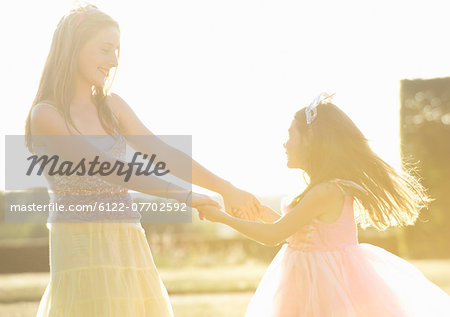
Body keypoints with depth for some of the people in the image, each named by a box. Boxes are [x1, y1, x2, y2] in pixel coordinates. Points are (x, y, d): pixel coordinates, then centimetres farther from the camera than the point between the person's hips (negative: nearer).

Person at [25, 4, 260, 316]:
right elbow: (107, 168, -15)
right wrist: (184, 196, -16)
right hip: (80, 250, -6)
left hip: (128, 246, 6)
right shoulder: (45, 115, -7)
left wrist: (225, 188, -1)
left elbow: (163, 153, 8)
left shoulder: (111, 106, 13)